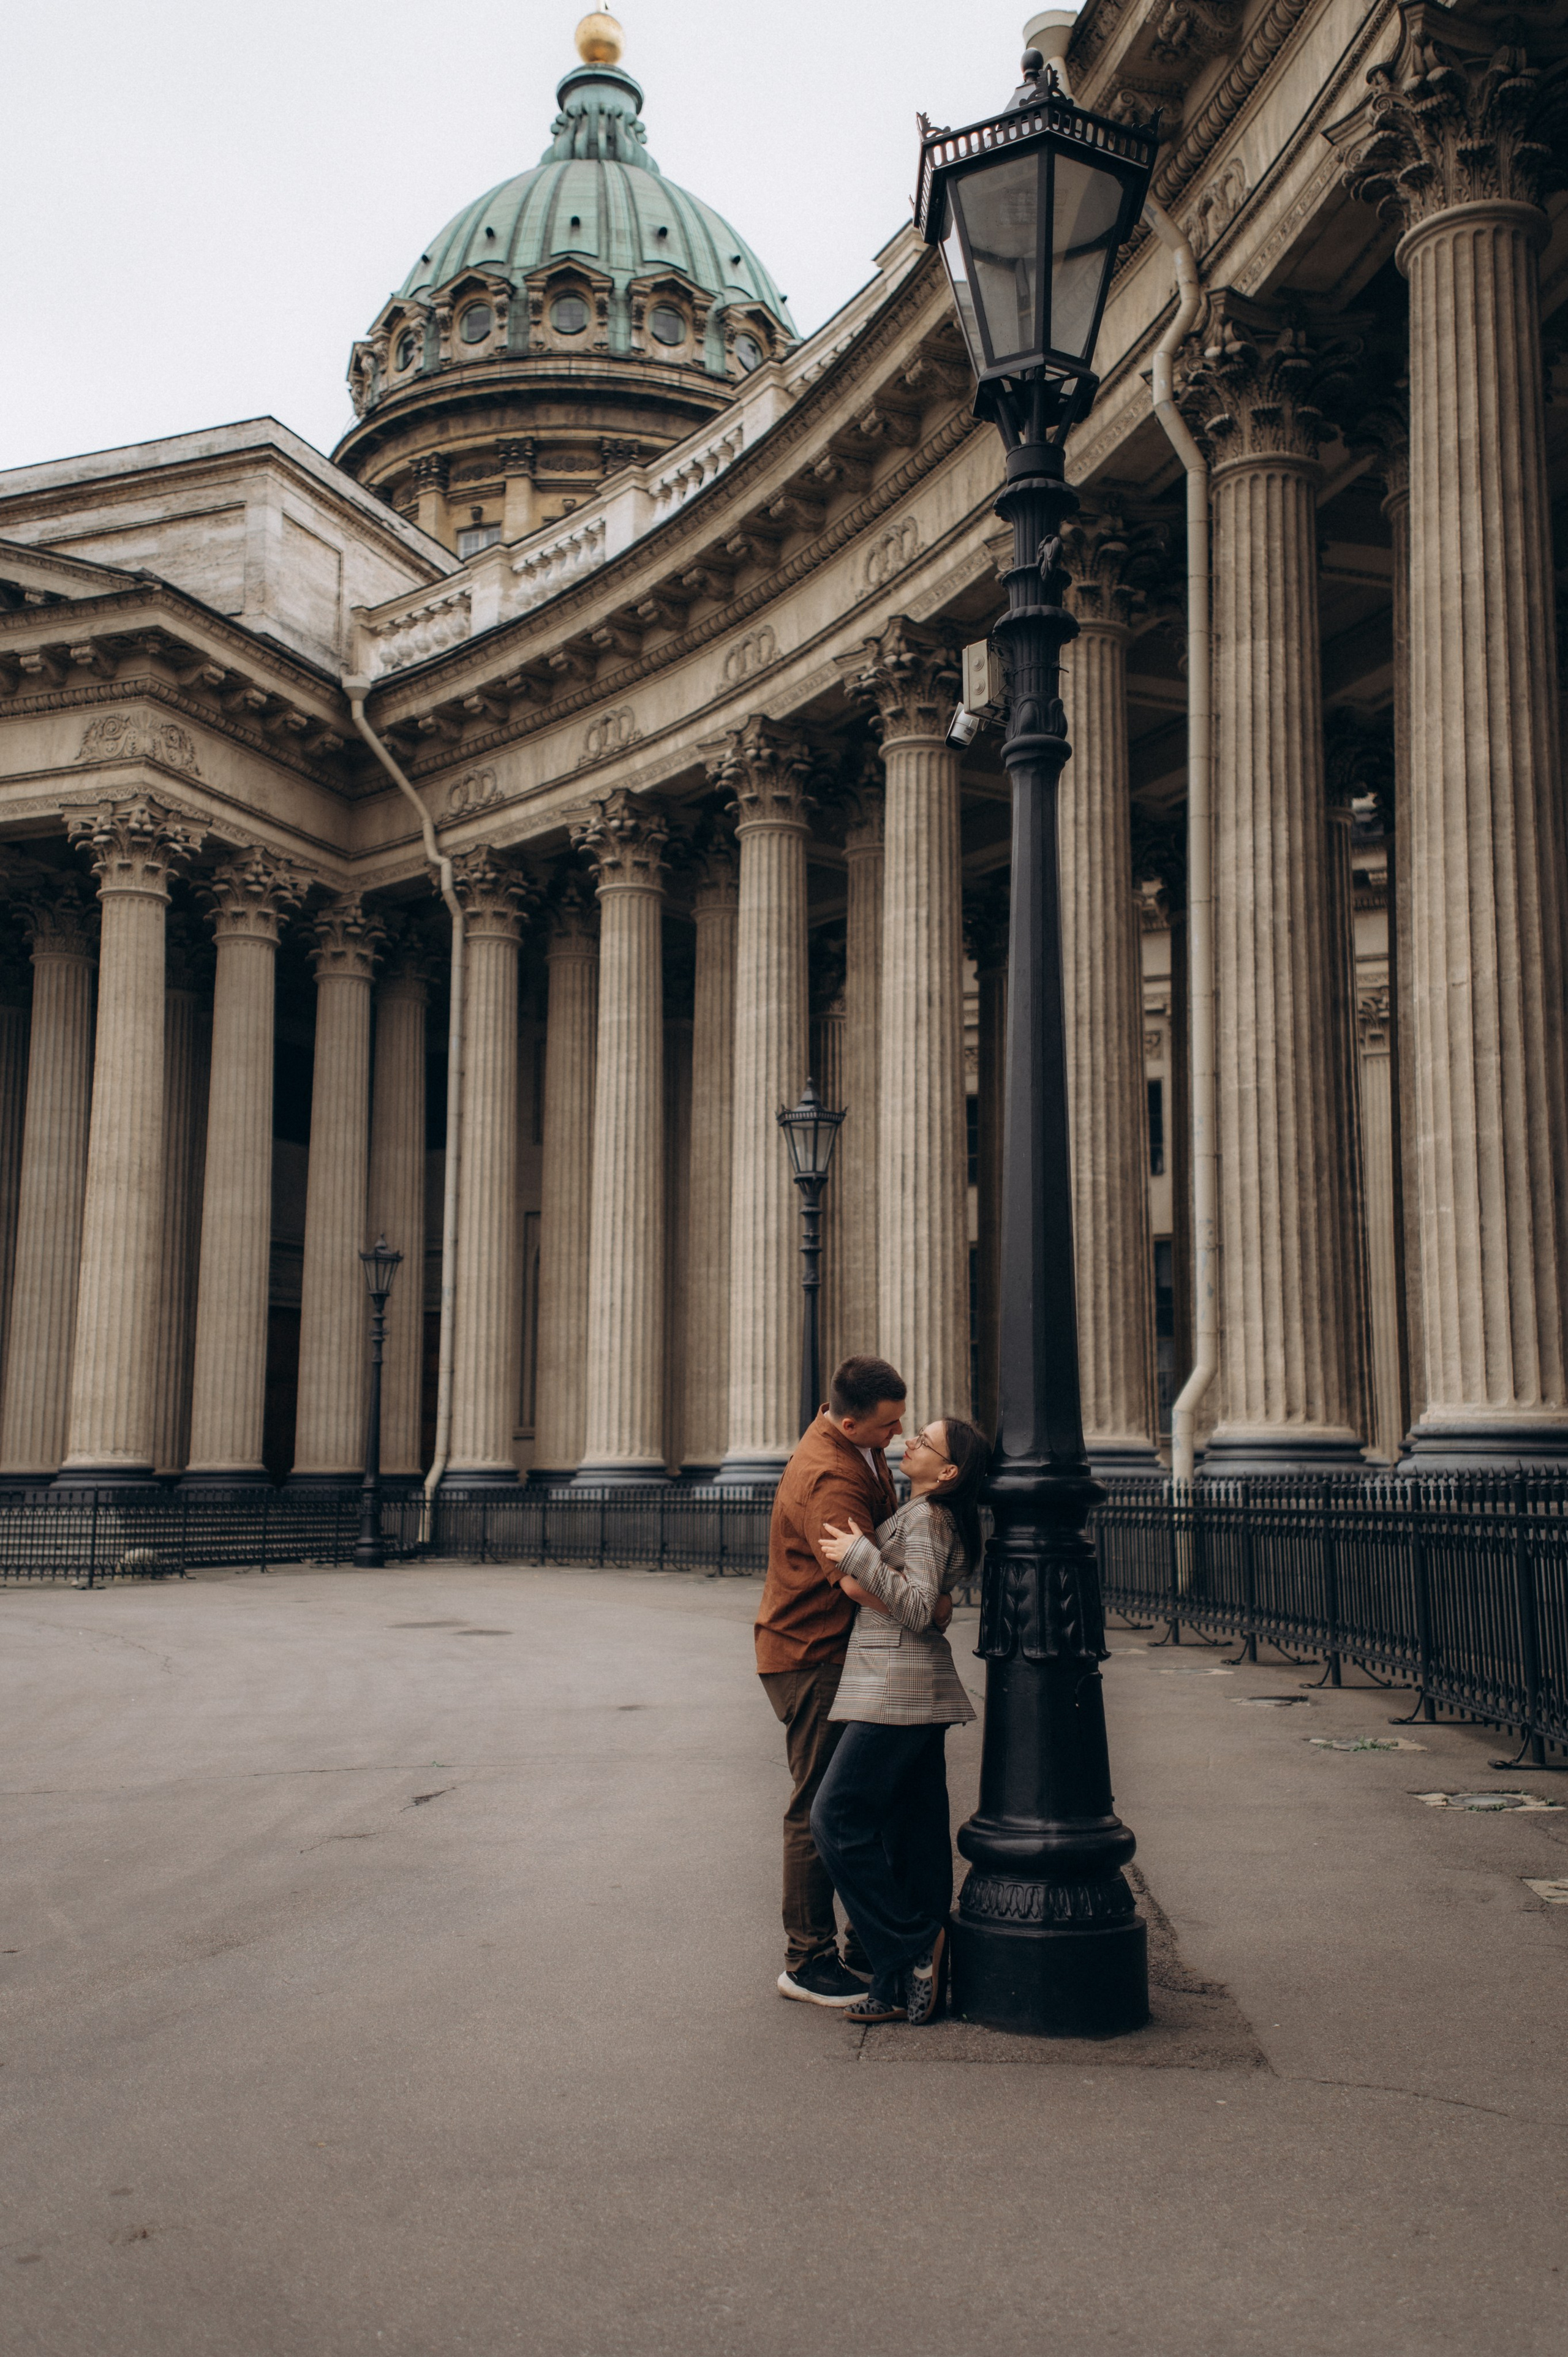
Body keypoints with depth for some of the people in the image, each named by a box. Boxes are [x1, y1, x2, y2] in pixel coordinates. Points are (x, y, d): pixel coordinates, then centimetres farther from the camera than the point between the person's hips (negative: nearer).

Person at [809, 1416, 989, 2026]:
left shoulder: (924, 1519, -12)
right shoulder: (937, 1519, 18)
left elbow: (917, 1608, -22)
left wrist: (860, 1556, -23)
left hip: (897, 1691, -10)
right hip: (919, 1698, 10)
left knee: (837, 1819, -7)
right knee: (912, 1833, 9)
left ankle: (912, 1948, -3)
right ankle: (913, 1980, 11)